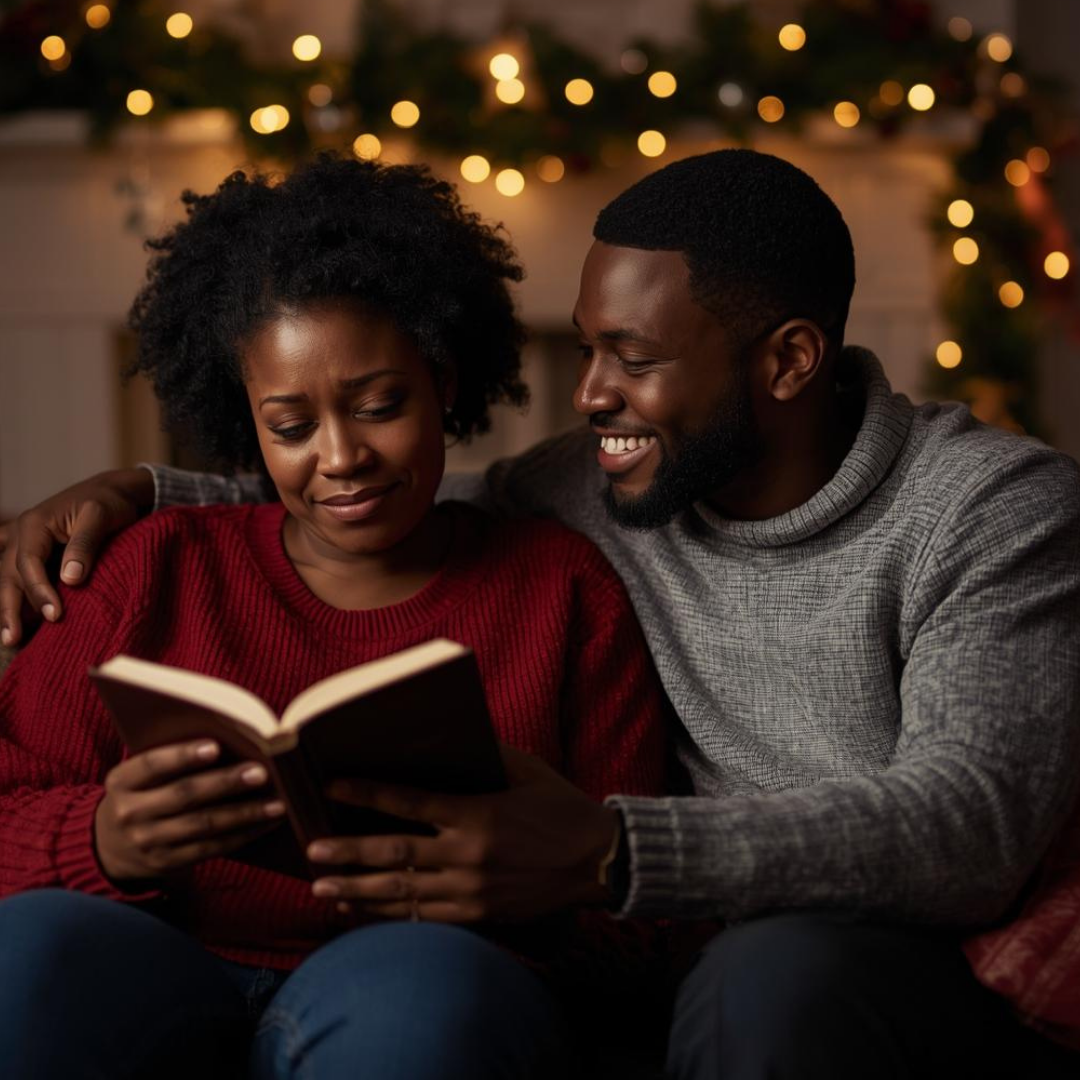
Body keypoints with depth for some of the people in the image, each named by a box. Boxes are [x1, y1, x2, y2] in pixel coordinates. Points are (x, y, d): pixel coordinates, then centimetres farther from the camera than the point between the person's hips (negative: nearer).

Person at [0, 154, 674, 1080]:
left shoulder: (565, 591, 12)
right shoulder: (159, 569, 15)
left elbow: (628, 921, 9)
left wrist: (530, 894, -15)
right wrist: (105, 845, -16)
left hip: (429, 1004, -1)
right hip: (162, 997, 2)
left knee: (421, 983, -36)